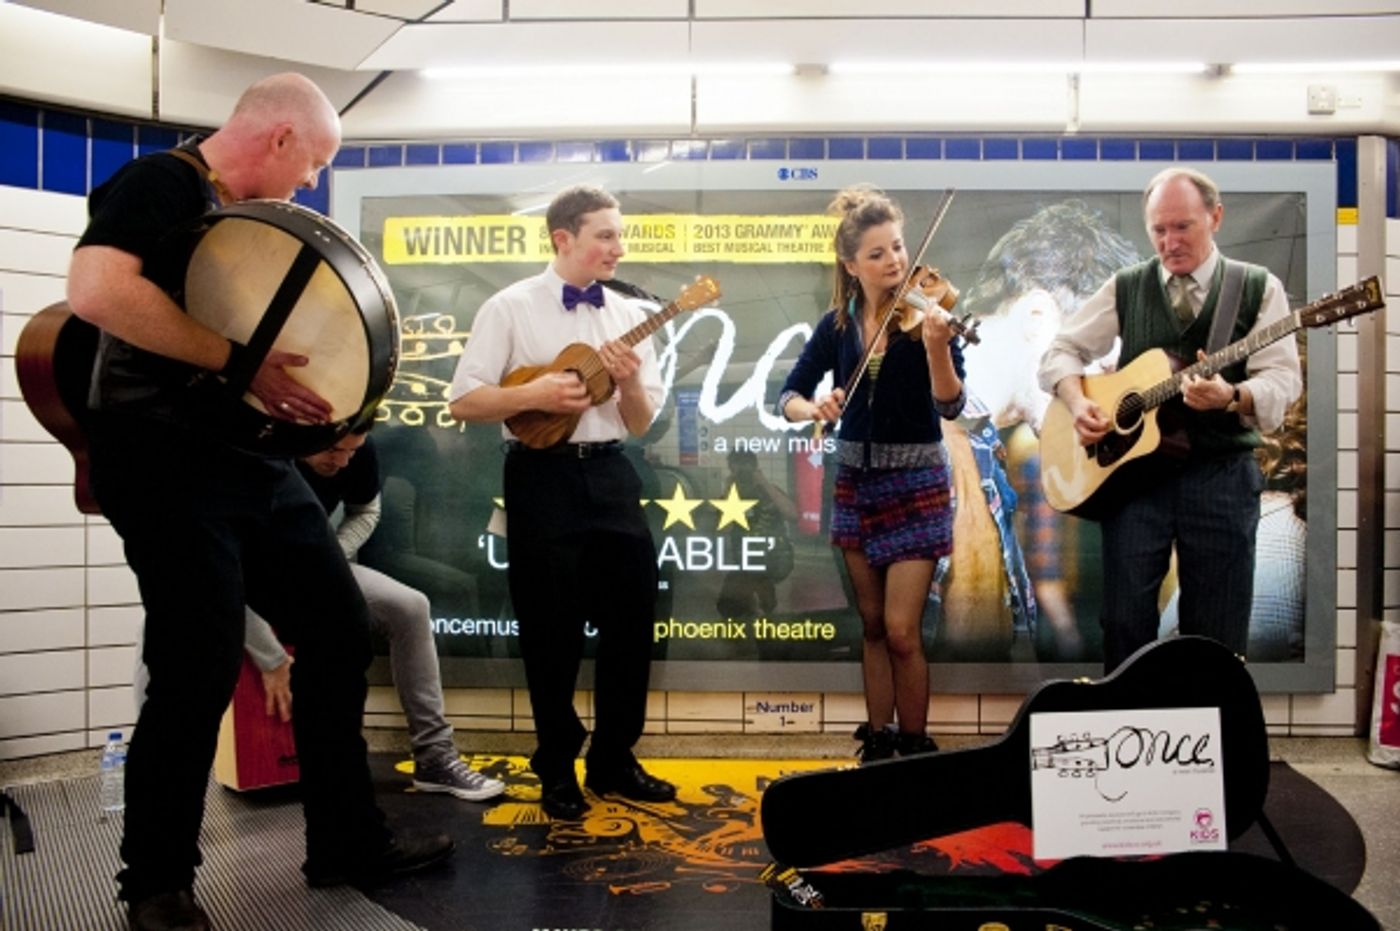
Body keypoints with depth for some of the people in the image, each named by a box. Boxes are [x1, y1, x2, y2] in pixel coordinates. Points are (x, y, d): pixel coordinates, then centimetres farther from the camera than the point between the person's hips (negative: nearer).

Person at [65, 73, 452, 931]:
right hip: (165, 459, -9)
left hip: (255, 456, 9)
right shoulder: (159, 183, -9)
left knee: (341, 633, 7)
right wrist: (237, 358, -26)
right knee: (200, 672, -8)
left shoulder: (247, 217, 19)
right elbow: (96, 289, -27)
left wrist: (311, 407, 11)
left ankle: (349, 840, 19)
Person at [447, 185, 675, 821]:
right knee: (552, 629, 3)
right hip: (542, 477, -4)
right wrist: (535, 393, -19)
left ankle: (613, 758, 23)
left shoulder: (627, 316, 10)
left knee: (633, 617, 5)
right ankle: (557, 769, 21)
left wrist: (630, 383, -11)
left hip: (610, 474, 4)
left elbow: (641, 424, 9)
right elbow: (463, 402, -6)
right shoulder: (511, 308, -2)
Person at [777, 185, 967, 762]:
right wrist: (812, 407, -23)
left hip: (915, 485, -4)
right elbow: (788, 396, 0)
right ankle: (877, 743, 25)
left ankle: (917, 749, 13)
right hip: (855, 483, 4)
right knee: (872, 626, 12)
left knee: (902, 630, -6)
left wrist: (936, 348, -39)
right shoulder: (837, 325, 1)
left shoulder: (925, 315, -10)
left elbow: (950, 406, -21)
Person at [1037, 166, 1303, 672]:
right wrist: (1078, 404, -9)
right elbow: (1059, 352, 10)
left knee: (1217, 635, 5)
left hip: (1222, 475, -1)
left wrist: (1231, 397, -26)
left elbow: (1282, 378, -5)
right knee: (1124, 622, 1)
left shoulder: (1259, 287, 4)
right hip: (1133, 467, 1)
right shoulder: (1125, 287, 8)